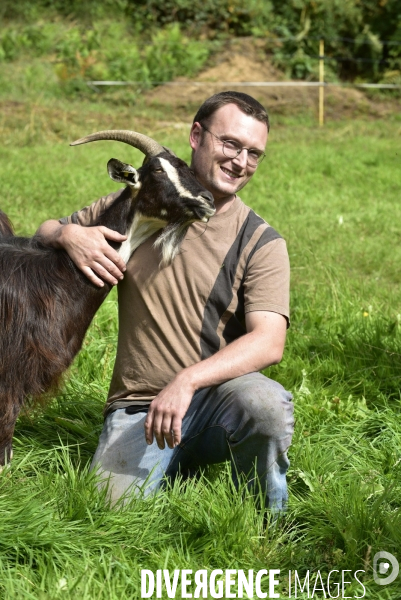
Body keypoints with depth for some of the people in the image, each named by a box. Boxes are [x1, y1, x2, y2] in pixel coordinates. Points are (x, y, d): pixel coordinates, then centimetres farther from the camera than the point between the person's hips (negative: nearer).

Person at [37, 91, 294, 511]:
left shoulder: (261, 243, -3)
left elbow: (269, 343, -17)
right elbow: (44, 232, 19)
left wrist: (187, 382, -31)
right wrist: (69, 234, -8)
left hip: (216, 394, -2)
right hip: (137, 407, 2)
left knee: (267, 404, -36)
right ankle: (176, 468, 15)